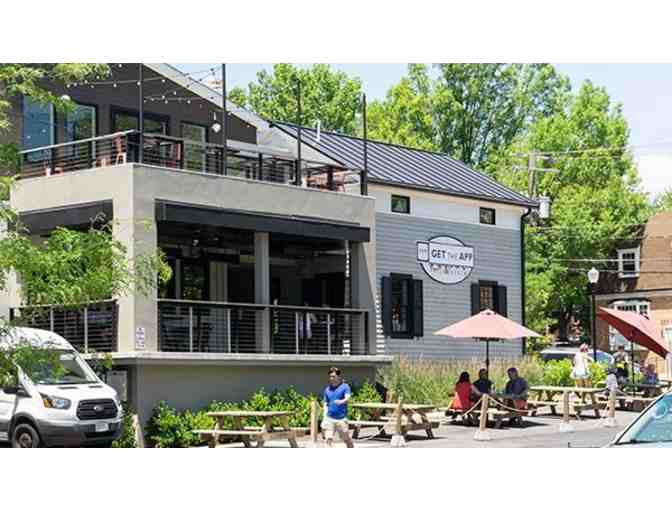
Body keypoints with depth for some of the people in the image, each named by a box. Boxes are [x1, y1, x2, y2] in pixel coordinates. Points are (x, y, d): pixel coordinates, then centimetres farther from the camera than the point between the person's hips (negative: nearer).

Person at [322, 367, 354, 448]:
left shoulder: (345, 387, -2)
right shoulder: (327, 389, 12)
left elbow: (347, 398, -19)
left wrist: (341, 401, -41)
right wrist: (324, 418, 10)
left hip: (341, 418, -3)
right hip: (329, 418, 3)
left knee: (347, 440, 7)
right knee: (328, 439, -12)